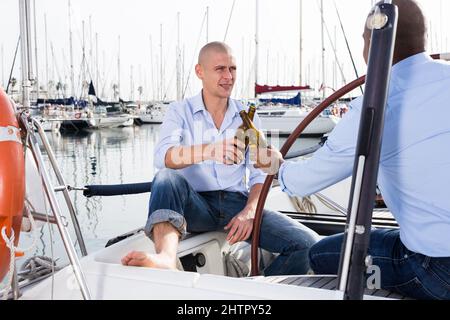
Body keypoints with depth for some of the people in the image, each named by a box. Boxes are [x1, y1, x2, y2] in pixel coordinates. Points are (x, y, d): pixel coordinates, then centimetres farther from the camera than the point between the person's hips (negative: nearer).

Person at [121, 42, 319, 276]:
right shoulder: (180, 111, 4)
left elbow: (260, 174, 8)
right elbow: (163, 156, -16)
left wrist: (249, 212, -13)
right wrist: (208, 151, -37)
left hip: (237, 203, 2)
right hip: (196, 206, -2)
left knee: (306, 243, -20)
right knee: (166, 178, -34)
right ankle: (166, 258, -55)